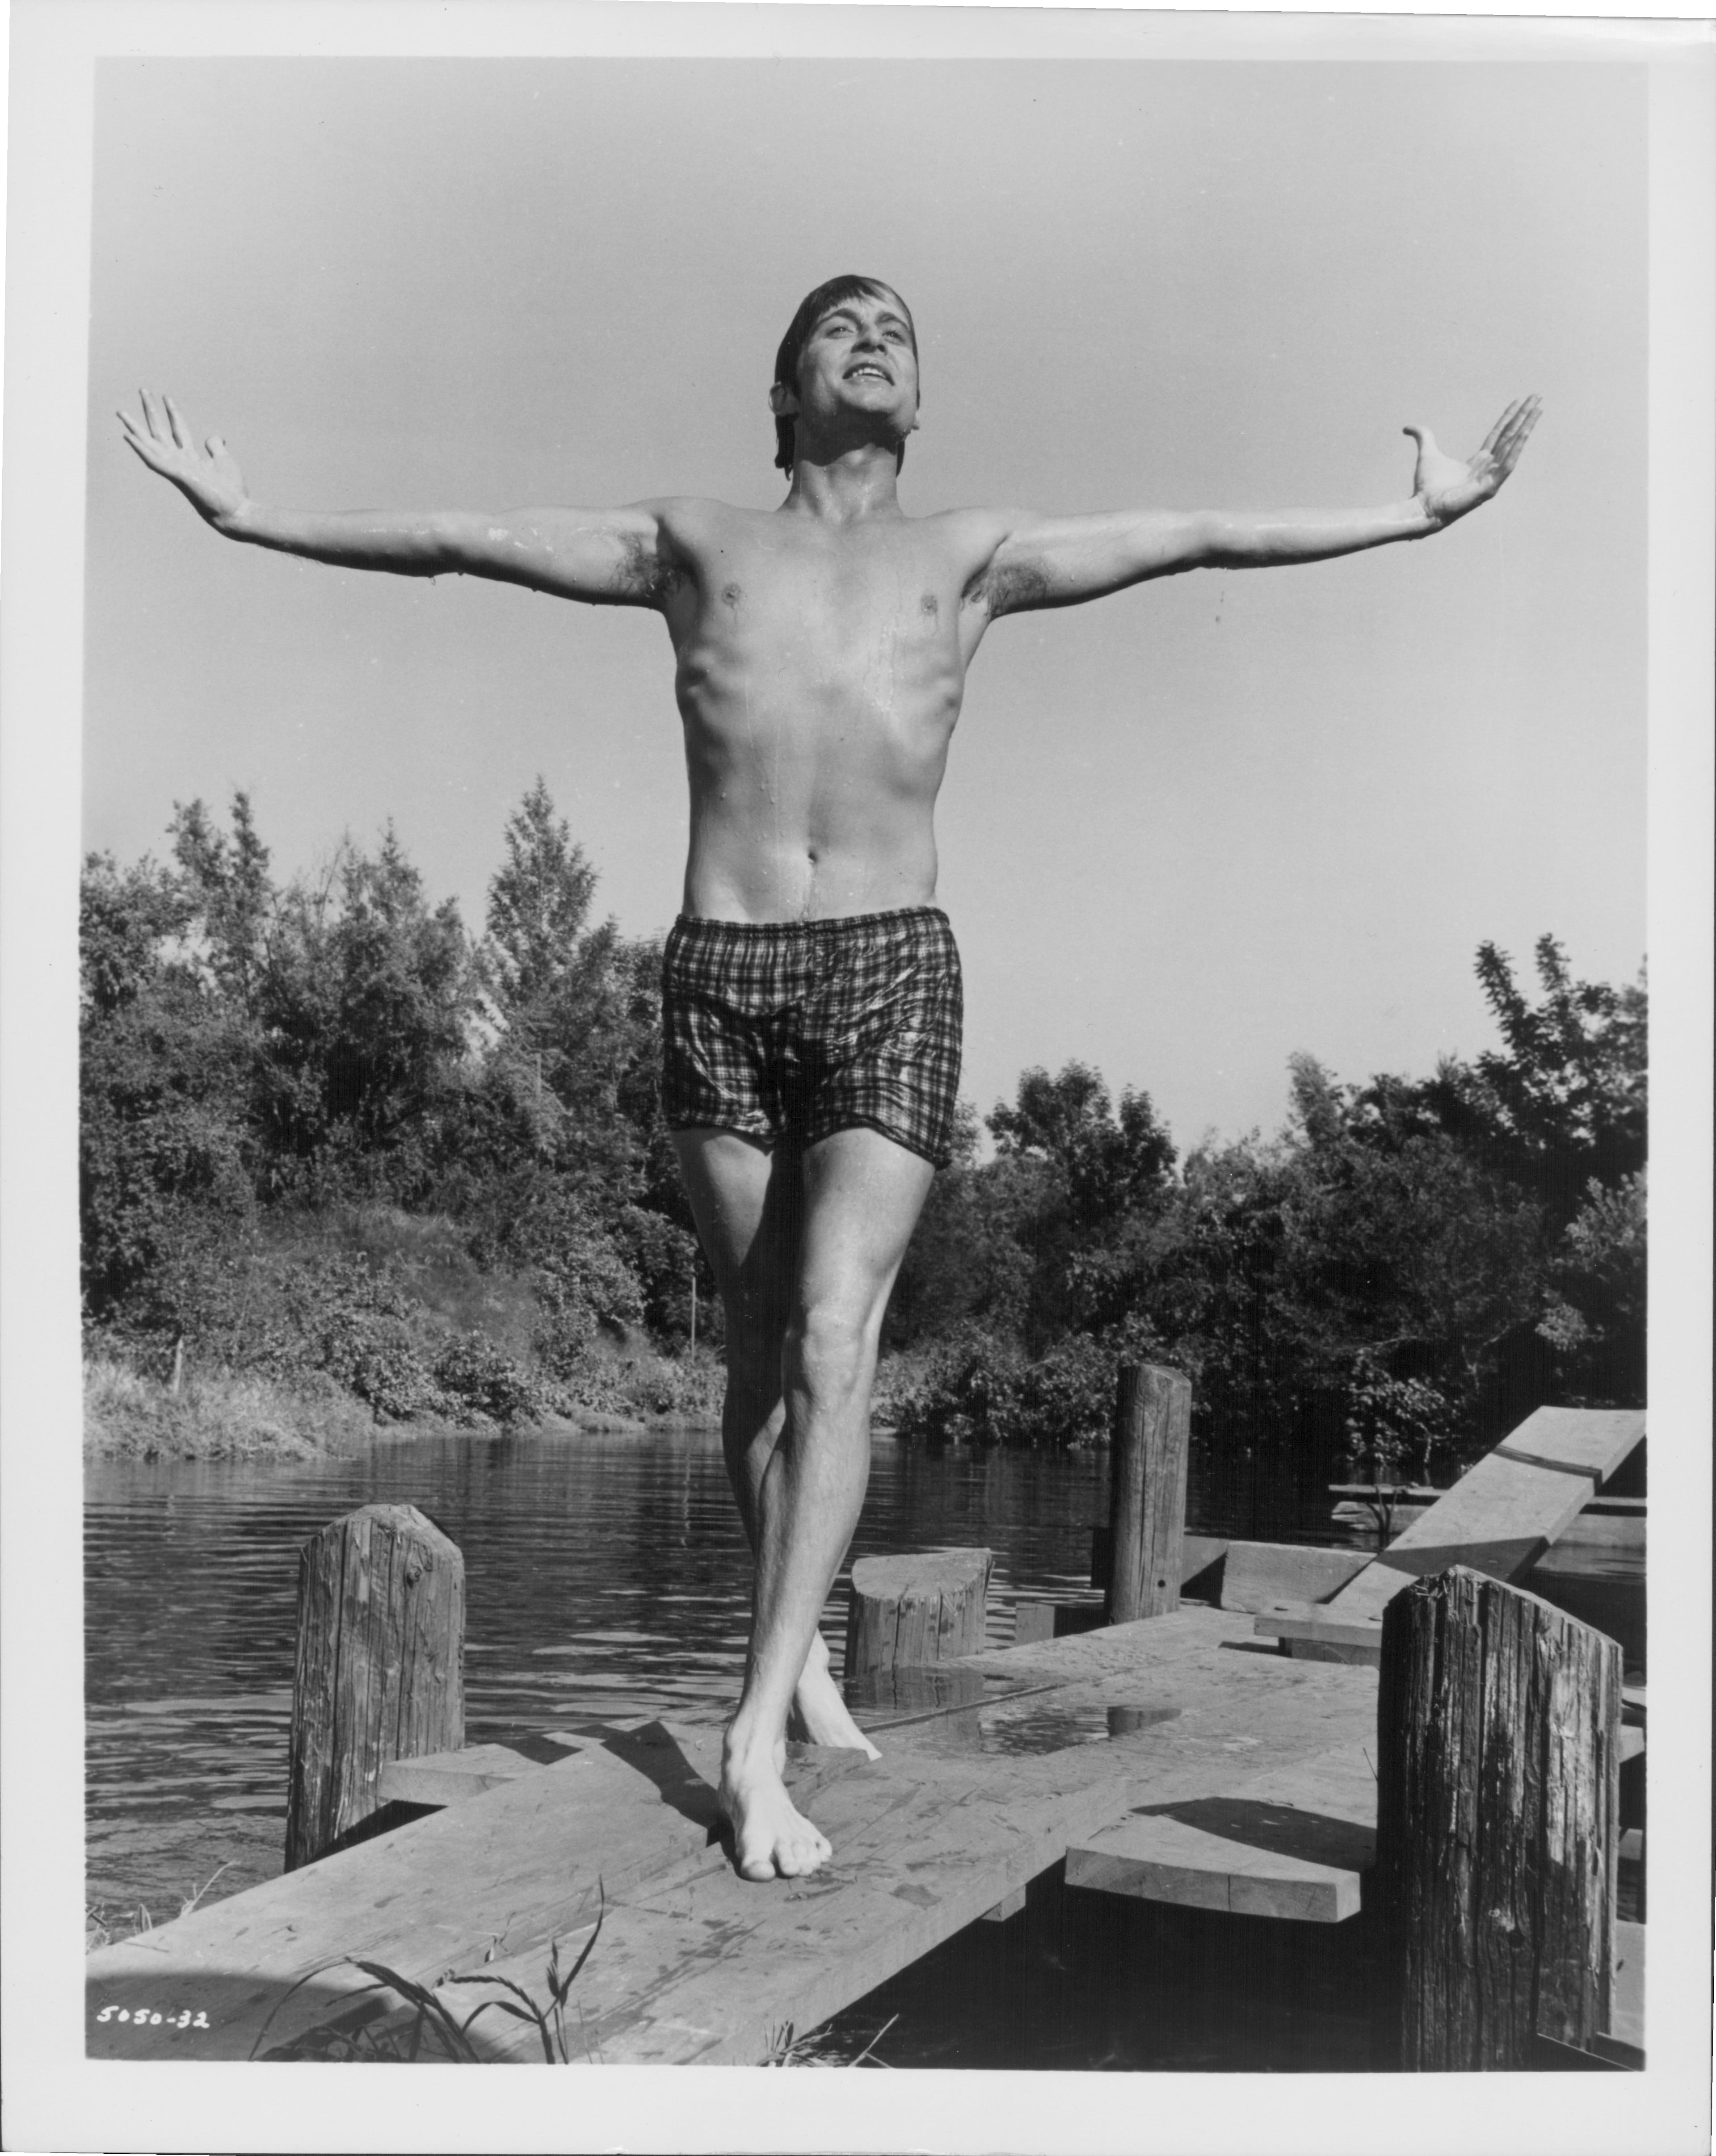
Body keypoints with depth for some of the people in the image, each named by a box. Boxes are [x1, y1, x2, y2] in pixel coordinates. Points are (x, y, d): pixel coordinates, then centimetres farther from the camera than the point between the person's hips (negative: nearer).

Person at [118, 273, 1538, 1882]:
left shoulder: (969, 556, 15)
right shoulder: (692, 545, 15)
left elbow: (1204, 537, 12)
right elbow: (452, 538, 16)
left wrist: (1413, 514, 9)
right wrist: (247, 515, 16)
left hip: (891, 974, -1)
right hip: (721, 972, 1)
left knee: (833, 1351, -12)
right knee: (761, 1352, 7)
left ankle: (755, 1739, -11)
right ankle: (798, 1648, 27)